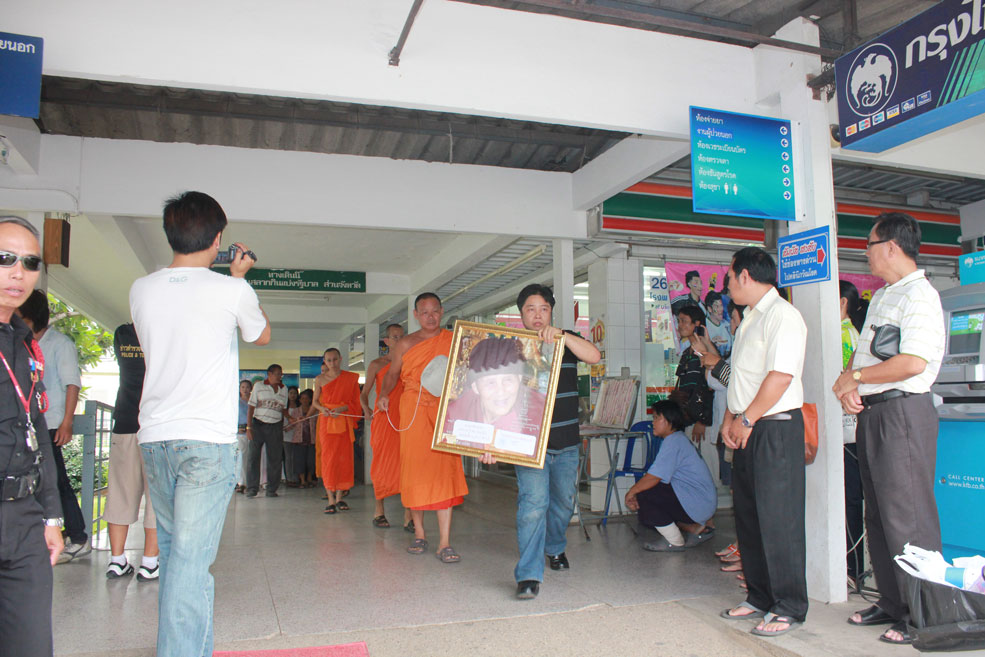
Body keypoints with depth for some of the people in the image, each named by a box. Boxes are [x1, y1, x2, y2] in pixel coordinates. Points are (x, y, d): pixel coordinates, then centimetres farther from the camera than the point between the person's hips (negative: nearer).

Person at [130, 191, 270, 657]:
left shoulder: (142, 289, 5)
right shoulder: (232, 290, -8)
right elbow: (261, 335, 13)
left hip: (154, 437, 5)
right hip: (207, 440, -5)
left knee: (172, 550, 17)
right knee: (191, 558, -5)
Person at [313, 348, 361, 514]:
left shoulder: (351, 378, 4)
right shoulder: (320, 380, 5)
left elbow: (356, 402, 3)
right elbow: (315, 401, 11)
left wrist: (342, 408, -14)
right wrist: (322, 409, -10)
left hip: (344, 421, 1)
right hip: (326, 421, -1)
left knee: (344, 457, 1)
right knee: (328, 458, -5)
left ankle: (339, 497, 11)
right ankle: (331, 499, -3)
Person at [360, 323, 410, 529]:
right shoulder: (376, 365, 7)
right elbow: (364, 393, 10)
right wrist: (366, 410, -9)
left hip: (405, 419, 1)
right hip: (383, 419, -1)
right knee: (383, 463, 2)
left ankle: (408, 516, -8)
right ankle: (379, 511, 17)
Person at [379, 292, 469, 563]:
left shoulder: (454, 340, 7)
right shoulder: (406, 345, 8)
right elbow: (392, 374, 15)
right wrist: (384, 395, -2)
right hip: (413, 411, 1)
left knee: (445, 470, -9)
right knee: (415, 469, 2)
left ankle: (445, 543, -8)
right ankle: (419, 533, 21)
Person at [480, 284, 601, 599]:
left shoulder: (567, 342, 9)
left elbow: (594, 356, -11)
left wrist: (561, 335, -24)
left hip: (566, 441, 4)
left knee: (564, 501, 16)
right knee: (533, 502, -15)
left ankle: (555, 547, 44)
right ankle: (529, 575, -10)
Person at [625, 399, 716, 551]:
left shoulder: (673, 441, -17)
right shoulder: (679, 439, 16)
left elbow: (654, 477, -23)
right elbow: (656, 477, 15)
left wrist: (631, 492, -8)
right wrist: (635, 492, 6)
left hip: (697, 503, -11)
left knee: (643, 495, -18)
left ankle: (675, 542, -5)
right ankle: (698, 527, 15)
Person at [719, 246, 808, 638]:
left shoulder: (782, 315, -12)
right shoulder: (750, 319, 18)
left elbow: (780, 375, -21)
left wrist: (746, 419, -16)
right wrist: (729, 418, 10)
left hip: (775, 428, -10)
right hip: (747, 430, 10)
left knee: (777, 518, -5)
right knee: (748, 515, 13)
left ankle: (789, 608, 7)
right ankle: (760, 598, 25)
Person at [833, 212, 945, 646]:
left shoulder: (919, 296, -13)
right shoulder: (880, 296, 18)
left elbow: (912, 363, -24)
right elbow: (862, 350, 22)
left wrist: (855, 377, -12)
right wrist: (849, 386, 3)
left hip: (902, 412, -10)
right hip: (871, 413, 10)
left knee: (907, 518, -5)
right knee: (878, 516, 15)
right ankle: (892, 604, 26)